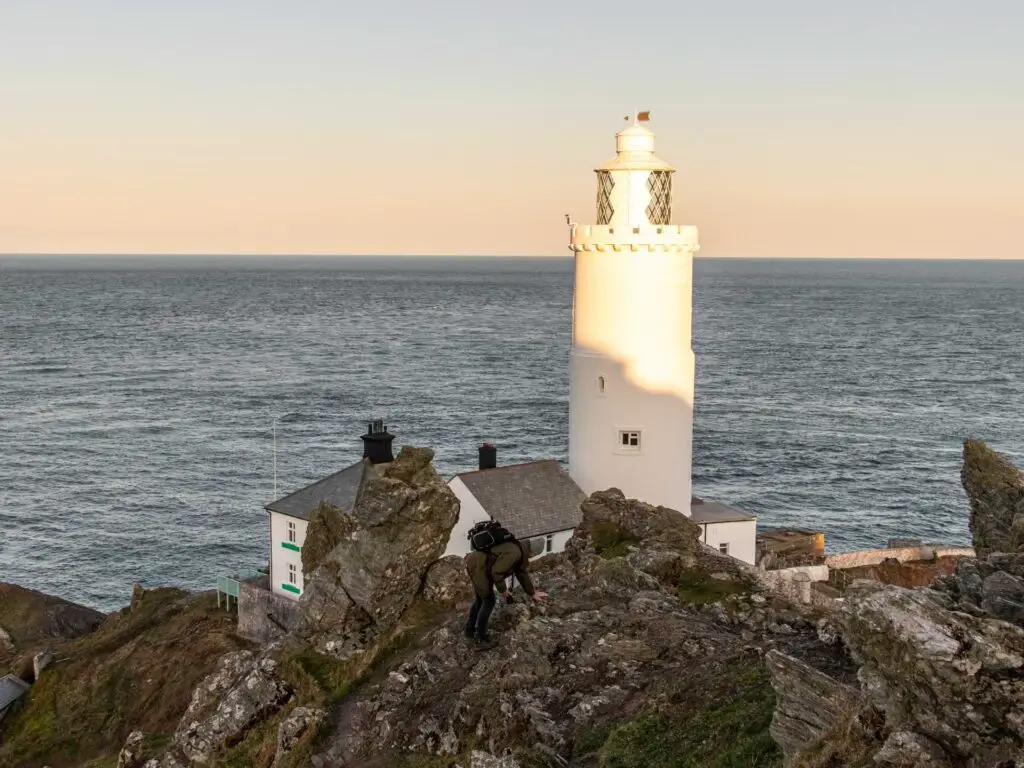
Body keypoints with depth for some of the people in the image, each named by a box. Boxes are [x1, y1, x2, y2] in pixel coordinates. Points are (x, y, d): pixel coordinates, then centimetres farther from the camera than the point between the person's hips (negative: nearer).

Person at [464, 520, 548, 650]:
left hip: (475, 563, 10)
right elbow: (496, 572, -21)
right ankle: (480, 638, 8)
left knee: (480, 598, 24)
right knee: (488, 601, 0)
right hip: (477, 566, -10)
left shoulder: (518, 548, 14)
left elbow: (522, 573, 25)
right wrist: (503, 590, -7)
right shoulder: (514, 552, -19)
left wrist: (532, 593, 30)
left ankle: (470, 629, 38)